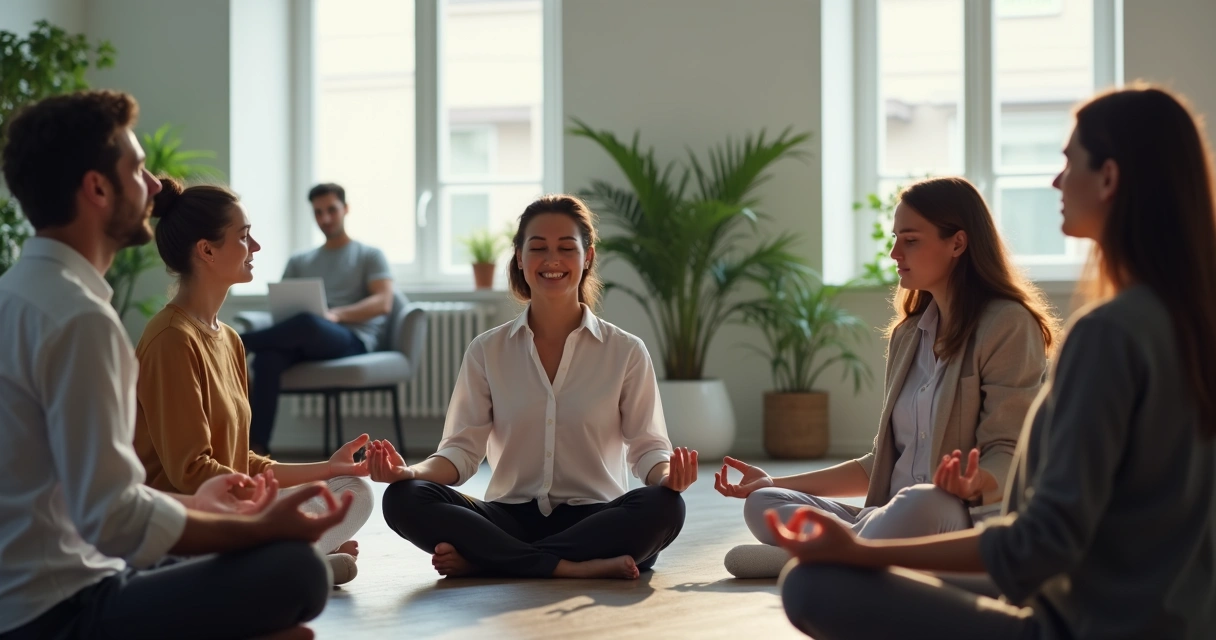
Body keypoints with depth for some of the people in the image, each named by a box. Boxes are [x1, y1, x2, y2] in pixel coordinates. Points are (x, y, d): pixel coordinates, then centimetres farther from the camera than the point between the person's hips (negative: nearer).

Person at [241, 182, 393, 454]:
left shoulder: (370, 255, 16)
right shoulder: (299, 262, 28)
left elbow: (383, 303, -1)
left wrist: (337, 315, -18)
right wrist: (282, 320, -10)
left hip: (352, 340, -3)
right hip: (308, 340, 3)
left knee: (307, 323, -41)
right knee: (268, 355, -36)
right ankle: (256, 448, -43)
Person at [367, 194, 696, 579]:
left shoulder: (626, 352, 6)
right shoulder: (487, 351, 10)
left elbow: (647, 445, 2)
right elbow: (462, 449, 3)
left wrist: (668, 475, -22)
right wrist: (411, 471, -18)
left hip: (592, 520, -1)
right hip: (510, 519, 1)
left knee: (664, 507, -34)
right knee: (403, 499, -25)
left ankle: (479, 559, -28)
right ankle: (568, 567, -32)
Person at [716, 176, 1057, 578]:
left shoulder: (1007, 325, -4)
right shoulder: (908, 335, 19)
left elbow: (1008, 455, -11)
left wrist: (973, 484, -35)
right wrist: (775, 483, 21)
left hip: (971, 520, -7)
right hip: (895, 521, 8)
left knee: (919, 505, -40)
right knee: (761, 504, -11)